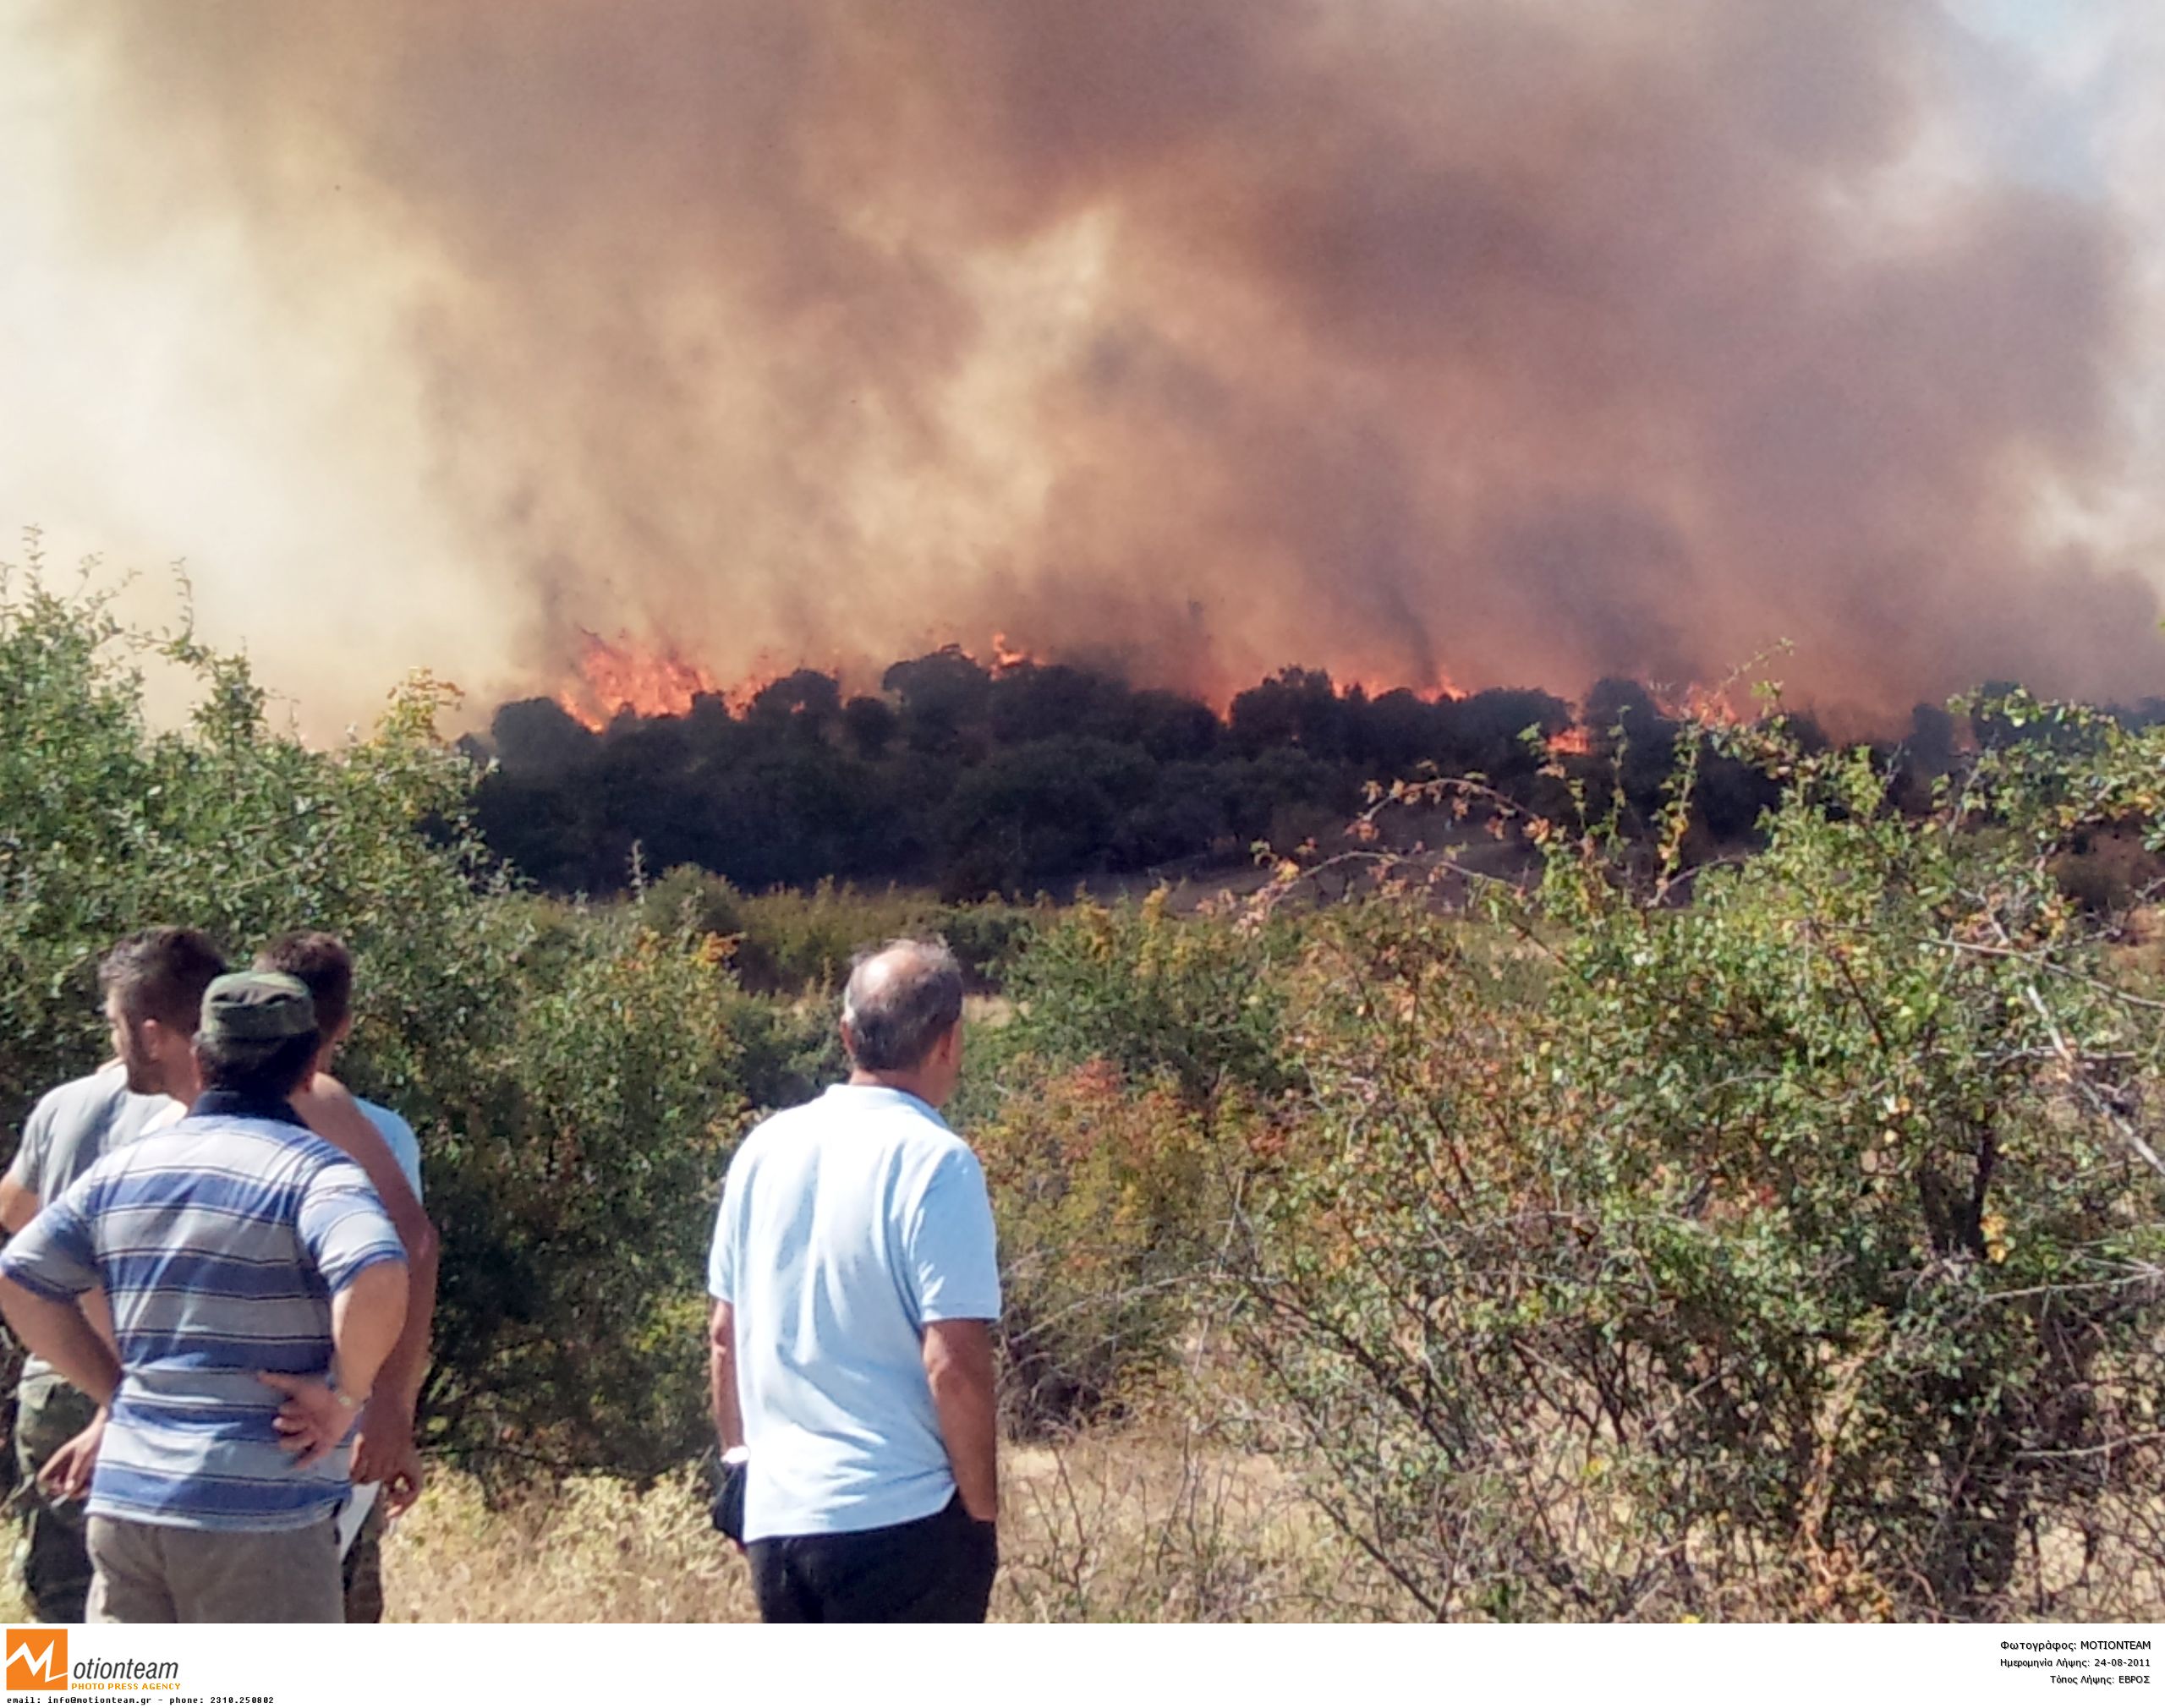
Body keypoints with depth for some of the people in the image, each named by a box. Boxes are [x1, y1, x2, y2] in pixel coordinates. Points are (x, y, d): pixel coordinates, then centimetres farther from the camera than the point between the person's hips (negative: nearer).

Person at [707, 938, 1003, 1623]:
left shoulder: (767, 1149, 5)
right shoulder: (934, 1163, -14)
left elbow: (725, 1335, 12)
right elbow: (954, 1366, -18)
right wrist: (984, 1512, -6)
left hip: (777, 1516, 6)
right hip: (900, 1521, -6)